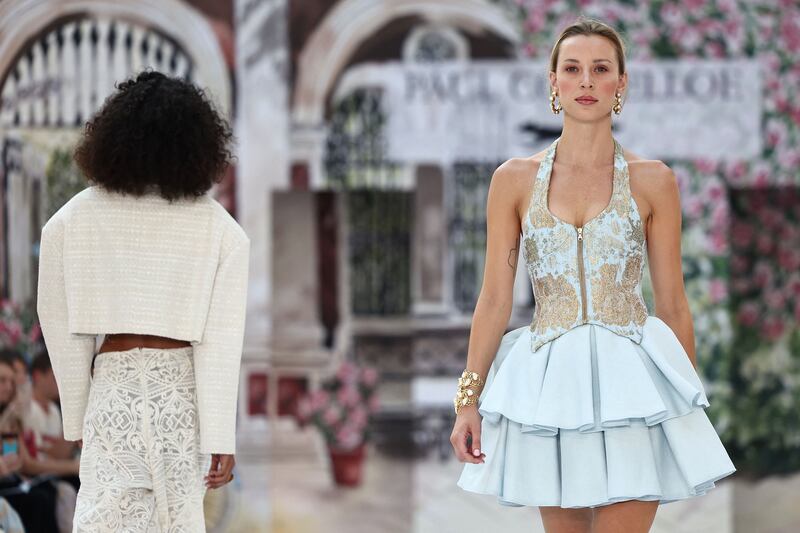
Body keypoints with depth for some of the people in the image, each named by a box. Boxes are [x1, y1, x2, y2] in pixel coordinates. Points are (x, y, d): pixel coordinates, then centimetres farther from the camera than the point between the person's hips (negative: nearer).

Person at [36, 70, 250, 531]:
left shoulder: (71, 221, -1)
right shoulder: (222, 232, -5)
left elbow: (64, 332, 4)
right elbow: (221, 342, -8)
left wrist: (77, 418, 14)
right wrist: (222, 438, -5)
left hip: (112, 387, 0)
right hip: (183, 388, 0)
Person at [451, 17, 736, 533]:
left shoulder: (653, 181, 2)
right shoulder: (514, 180, 4)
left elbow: (673, 304, 5)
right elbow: (495, 299, 4)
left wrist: (689, 399, 7)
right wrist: (469, 399, 0)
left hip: (631, 383, -2)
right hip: (549, 384, 2)